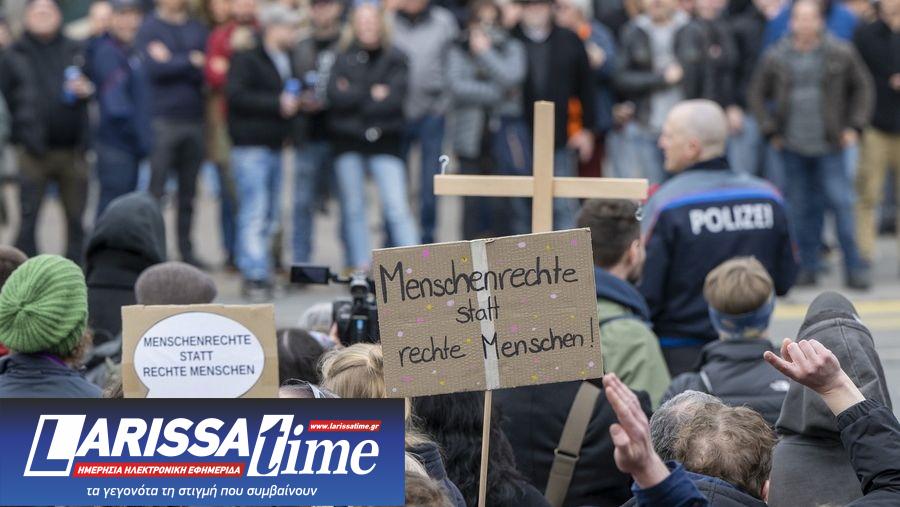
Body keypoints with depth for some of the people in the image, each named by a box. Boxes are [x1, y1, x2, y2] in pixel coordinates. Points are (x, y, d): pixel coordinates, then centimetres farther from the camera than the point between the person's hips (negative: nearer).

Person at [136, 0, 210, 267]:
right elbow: (153, 67, -14)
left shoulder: (197, 29, 13)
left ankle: (186, 248, 15)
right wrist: (190, 62, -6)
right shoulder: (149, 28, 0)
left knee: (188, 190, 8)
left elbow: (209, 69, -1)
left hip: (194, 120, 4)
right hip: (162, 118, -4)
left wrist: (172, 61, -12)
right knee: (154, 189, -5)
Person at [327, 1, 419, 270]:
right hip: (348, 141, 2)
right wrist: (372, 95, -11)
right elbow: (336, 96, -8)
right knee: (352, 207, 7)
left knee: (397, 206, -11)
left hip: (384, 139, -2)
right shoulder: (344, 58, 6)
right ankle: (359, 266, 15)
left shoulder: (394, 58, 3)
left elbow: (395, 97, -10)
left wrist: (354, 97, -9)